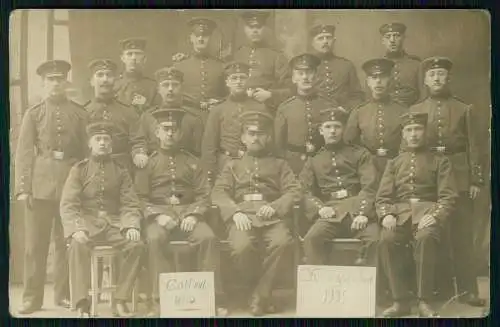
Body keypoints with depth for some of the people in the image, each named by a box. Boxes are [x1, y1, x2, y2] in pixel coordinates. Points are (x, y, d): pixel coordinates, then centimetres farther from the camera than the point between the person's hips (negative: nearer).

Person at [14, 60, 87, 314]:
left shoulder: (80, 113, 9)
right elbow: (24, 153, 3)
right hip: (40, 182, 0)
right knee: (35, 243, 1)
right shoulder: (33, 114, 8)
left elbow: (87, 149, 9)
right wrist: (23, 188, -6)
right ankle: (32, 297, 9)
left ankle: (63, 294, 16)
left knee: (66, 241, 5)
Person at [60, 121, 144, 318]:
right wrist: (76, 229, -21)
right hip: (87, 221, -2)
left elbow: (130, 204, 7)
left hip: (114, 222, 2)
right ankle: (82, 304, -26)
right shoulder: (79, 170, 6)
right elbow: (68, 205, -2)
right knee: (78, 245, -34)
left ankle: (120, 301, -17)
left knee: (136, 245, -26)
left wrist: (132, 226, -15)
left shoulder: (120, 171, 11)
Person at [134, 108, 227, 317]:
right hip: (160, 214, -1)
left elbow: (203, 195, 9)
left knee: (208, 238, -28)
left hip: (188, 213, 1)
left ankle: (214, 298, -20)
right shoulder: (148, 163, 11)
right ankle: (162, 300, -28)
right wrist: (157, 215, -14)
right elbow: (141, 197, 4)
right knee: (155, 239, -34)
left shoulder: (191, 162, 16)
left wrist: (193, 215, -10)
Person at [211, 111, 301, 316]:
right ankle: (254, 288, -6)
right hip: (243, 215, 0)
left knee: (282, 242, -34)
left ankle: (260, 296, -17)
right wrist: (235, 212, -11)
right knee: (241, 246, -34)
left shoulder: (279, 165, 26)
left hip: (271, 216, 0)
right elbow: (219, 193, 10)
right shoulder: (233, 166, 26)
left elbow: (294, 191, 12)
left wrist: (275, 207, -10)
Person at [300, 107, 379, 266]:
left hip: (358, 208, 0)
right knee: (312, 238, -29)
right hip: (330, 212, 1)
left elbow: (369, 187, 3)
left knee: (375, 239, -29)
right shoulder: (313, 161, 21)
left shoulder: (360, 154, 16)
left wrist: (363, 213, -15)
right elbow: (306, 192, 10)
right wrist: (319, 208, -12)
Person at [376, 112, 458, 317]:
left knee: (426, 238, -37)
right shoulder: (393, 163, 20)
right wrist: (386, 215, -11)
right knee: (386, 240, -31)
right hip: (400, 212, 2)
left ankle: (424, 301, -26)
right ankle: (400, 300, -19)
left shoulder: (439, 161, 14)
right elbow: (382, 197, 12)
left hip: (427, 210, -2)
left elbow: (448, 197, 4)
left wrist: (435, 216, -17)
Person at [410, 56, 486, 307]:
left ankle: (468, 290, 7)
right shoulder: (414, 111, 10)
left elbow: (472, 146, 5)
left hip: (459, 178, -1)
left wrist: (476, 180, -2)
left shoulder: (463, 109, 8)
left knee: (462, 235, 1)